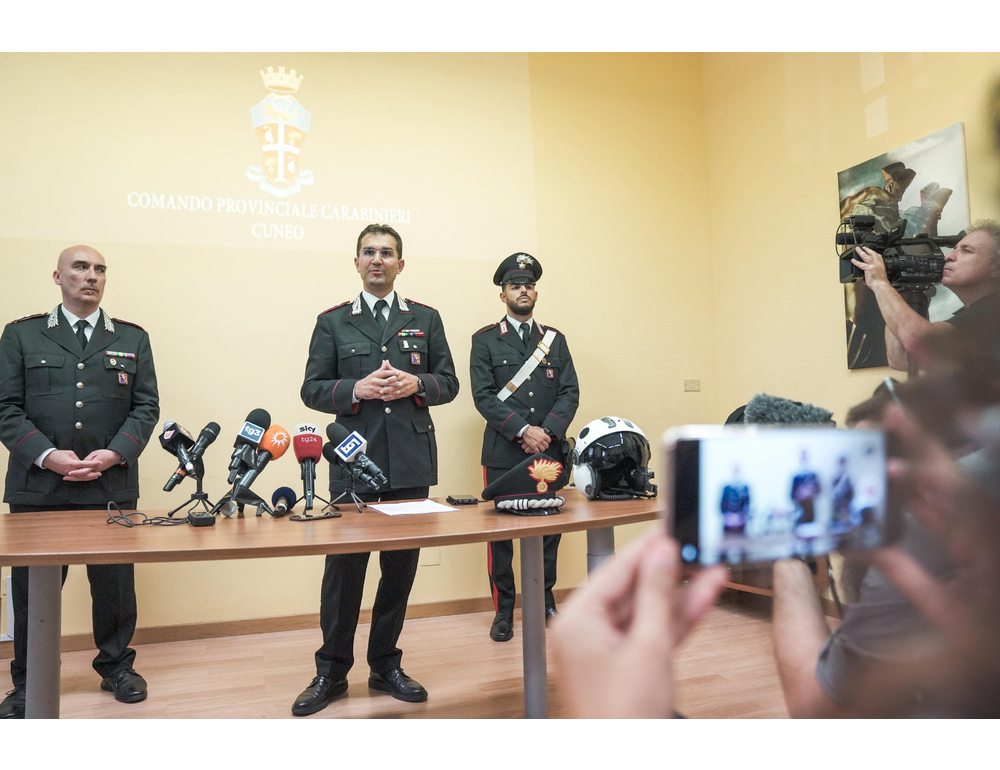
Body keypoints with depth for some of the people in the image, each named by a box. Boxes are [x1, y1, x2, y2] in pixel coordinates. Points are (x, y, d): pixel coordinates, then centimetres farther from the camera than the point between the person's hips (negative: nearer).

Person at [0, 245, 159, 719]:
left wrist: (114, 454, -9)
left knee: (115, 582, 7)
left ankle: (116, 665, 26)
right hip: (38, 488, -1)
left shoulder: (132, 340, 11)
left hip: (112, 486, 1)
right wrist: (47, 455, -12)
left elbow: (146, 407, 5)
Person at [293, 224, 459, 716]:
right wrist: (357, 389, -14)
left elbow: (449, 383, 9)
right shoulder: (332, 323, 7)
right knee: (344, 565, 2)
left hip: (411, 461, 2)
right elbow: (312, 390, 3)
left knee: (401, 565, 9)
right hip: (355, 460, -2)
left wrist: (416, 384, -11)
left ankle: (385, 666, 25)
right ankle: (332, 671, 19)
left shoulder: (426, 319, 11)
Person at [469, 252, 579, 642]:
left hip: (549, 452, 3)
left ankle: (545, 602, 25)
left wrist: (548, 431, -10)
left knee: (549, 527, 8)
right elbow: (484, 396, -5)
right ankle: (503, 610, 16)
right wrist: (522, 430, -15)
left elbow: (570, 392, 5)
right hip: (503, 454, -2)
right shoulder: (485, 340, 5)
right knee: (500, 531, 3)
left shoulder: (555, 340, 14)